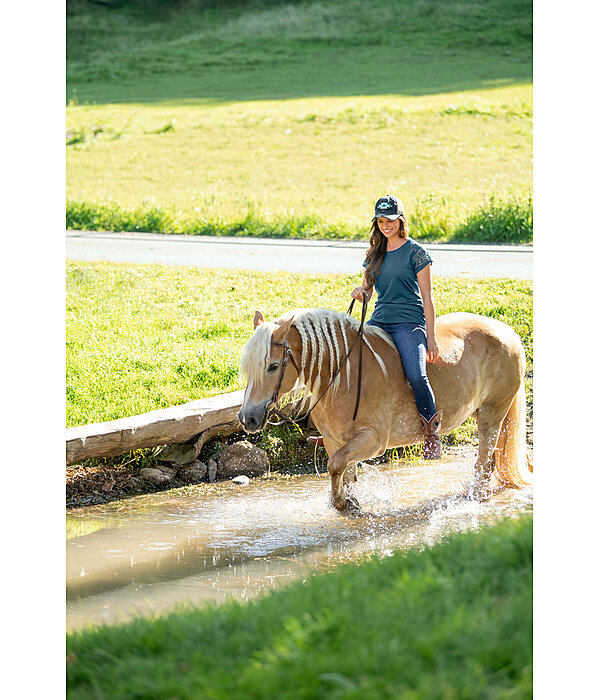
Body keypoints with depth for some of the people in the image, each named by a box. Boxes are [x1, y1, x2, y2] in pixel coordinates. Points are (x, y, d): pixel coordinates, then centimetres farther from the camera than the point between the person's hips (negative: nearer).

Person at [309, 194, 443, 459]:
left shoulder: (415, 252, -4)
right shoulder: (375, 254, 14)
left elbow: (427, 297, -5)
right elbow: (367, 290, 19)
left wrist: (431, 338, -11)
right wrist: (360, 292, -8)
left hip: (409, 323, -6)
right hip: (379, 321, 6)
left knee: (416, 376, -28)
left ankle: (432, 435, -10)